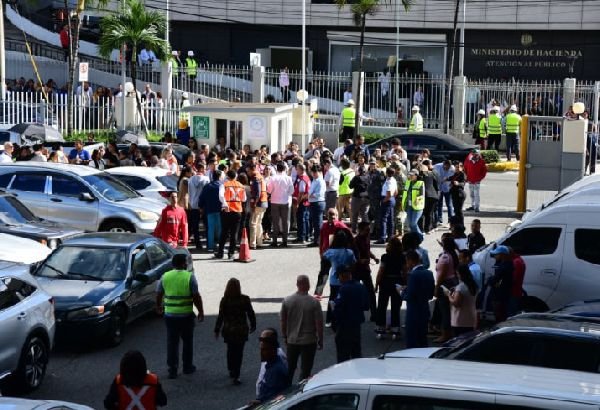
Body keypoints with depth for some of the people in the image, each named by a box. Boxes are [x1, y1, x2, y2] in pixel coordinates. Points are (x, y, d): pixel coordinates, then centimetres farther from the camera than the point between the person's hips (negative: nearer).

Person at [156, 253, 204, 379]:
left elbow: (158, 294, 9)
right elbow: (196, 297, -11)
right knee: (187, 341, 14)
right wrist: (201, 312, -1)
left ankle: (172, 370, 5)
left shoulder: (165, 277, 1)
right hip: (186, 315, -2)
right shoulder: (189, 277, -9)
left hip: (170, 315, 2)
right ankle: (187, 367, 23)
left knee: (172, 342, 7)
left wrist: (159, 307, 27)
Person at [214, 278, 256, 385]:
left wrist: (217, 330, 4)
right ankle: (236, 376, -2)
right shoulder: (245, 299, -8)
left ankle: (232, 371, 32)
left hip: (228, 331, 1)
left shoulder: (224, 301, -10)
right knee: (239, 352, 3)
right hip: (241, 331, -1)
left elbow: (220, 316, -7)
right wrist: (253, 326, 16)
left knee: (230, 351, 20)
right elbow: (251, 314, 1)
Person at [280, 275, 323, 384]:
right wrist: (320, 340, 0)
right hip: (309, 341, -3)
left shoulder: (287, 301, -7)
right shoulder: (314, 302, -16)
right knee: (305, 369, 8)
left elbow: (283, 321, 1)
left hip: (292, 340, 3)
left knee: (290, 367, 19)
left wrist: (285, 336, 15)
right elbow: (319, 324, -13)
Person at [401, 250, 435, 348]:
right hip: (425, 311, 8)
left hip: (414, 313, -8)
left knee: (412, 343, -2)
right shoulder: (429, 273, 6)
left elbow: (409, 297, -21)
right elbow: (431, 294, 12)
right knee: (423, 342, 15)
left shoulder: (413, 275, -18)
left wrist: (402, 293, -1)